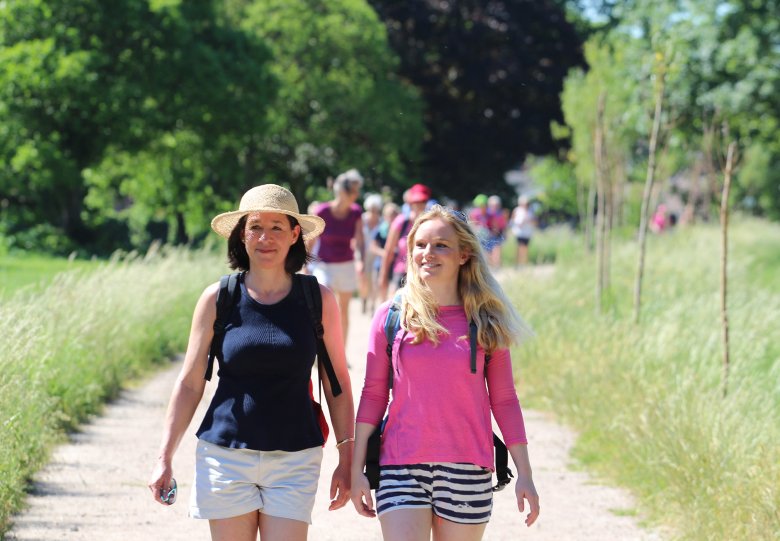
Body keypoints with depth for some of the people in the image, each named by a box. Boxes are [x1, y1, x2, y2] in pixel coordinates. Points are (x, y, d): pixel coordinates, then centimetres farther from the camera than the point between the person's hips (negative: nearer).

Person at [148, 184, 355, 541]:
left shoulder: (318, 300, 1)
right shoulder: (218, 298, 0)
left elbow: (337, 385, 6)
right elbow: (189, 384, 4)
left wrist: (346, 459, 3)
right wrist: (165, 457, 0)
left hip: (294, 459, 0)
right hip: (226, 455, 0)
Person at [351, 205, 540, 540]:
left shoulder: (486, 323, 4)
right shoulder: (391, 316, 2)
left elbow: (504, 400, 6)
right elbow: (373, 394, 5)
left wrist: (524, 474, 2)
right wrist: (356, 469, 2)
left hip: (468, 470, 1)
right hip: (402, 468, -1)